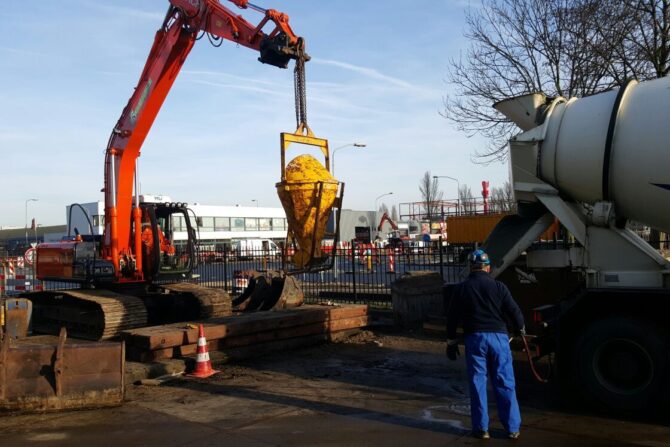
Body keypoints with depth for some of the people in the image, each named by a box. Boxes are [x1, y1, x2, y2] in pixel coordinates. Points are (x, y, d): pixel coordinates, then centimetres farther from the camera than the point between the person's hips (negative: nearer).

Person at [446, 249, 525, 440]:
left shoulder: (460, 289, 3)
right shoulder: (498, 286, 1)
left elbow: (452, 318, 4)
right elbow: (514, 311, 2)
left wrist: (451, 342, 13)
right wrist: (520, 329, 22)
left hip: (474, 338, 0)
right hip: (498, 337, 0)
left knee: (477, 383, 7)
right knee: (504, 384, 7)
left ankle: (481, 428, 10)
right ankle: (513, 428, 12)